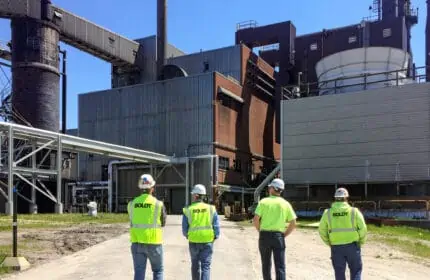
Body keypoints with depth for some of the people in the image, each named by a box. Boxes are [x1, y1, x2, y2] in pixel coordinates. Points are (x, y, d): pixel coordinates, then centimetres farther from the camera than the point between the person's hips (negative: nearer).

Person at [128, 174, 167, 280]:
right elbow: (163, 223, 2)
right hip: (154, 243, -2)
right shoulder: (158, 204, -9)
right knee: (158, 271, 15)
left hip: (137, 243, 3)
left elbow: (133, 222, 10)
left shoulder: (132, 204, 0)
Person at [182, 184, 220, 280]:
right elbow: (216, 226, -5)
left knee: (195, 265, 19)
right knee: (206, 266, 2)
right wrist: (215, 237, 12)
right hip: (208, 241, -1)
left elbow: (184, 229, -1)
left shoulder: (188, 210, -5)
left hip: (194, 241, 1)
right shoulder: (211, 209, -4)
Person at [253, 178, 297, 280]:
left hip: (264, 235, 0)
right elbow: (293, 223, 0)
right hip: (278, 236, 0)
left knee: (266, 264, 16)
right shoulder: (285, 204, 4)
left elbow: (255, 219, -10)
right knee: (280, 266, -1)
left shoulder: (264, 201, 0)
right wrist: (284, 235, 9)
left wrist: (260, 231, 6)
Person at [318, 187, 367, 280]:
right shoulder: (354, 211, -5)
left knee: (339, 272, 12)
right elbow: (363, 229, -6)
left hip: (336, 247, 1)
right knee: (356, 270, 13)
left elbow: (322, 230, 0)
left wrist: (329, 243, 13)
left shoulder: (328, 213, -2)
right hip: (352, 246, -1)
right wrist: (360, 242, 9)